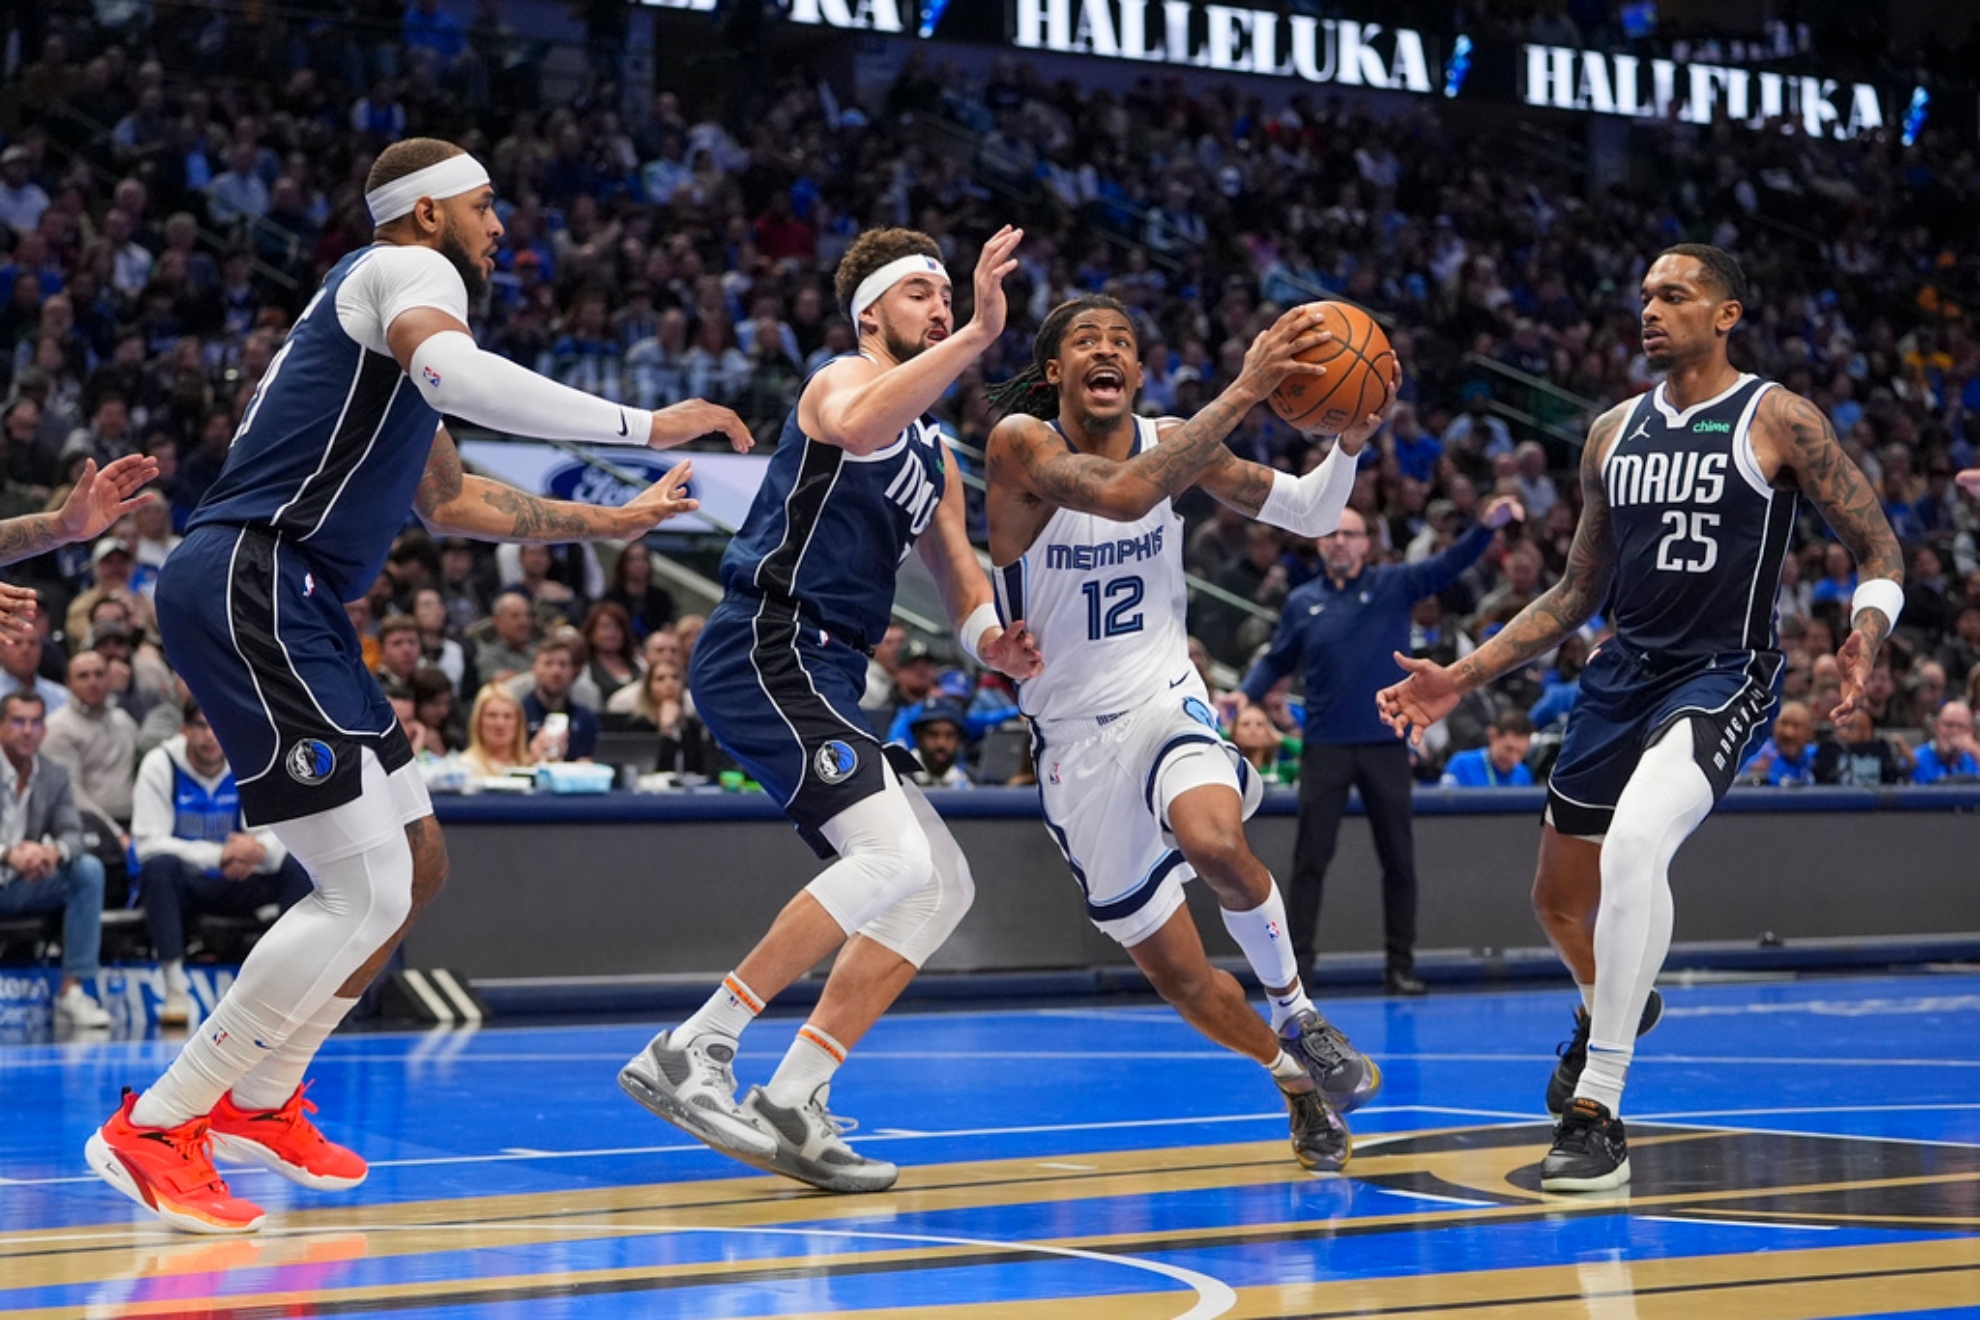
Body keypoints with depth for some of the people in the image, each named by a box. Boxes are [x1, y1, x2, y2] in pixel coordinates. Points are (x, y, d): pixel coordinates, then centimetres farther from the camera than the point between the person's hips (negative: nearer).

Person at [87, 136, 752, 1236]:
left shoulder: (387, 309, 28)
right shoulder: (404, 271, -3)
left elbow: (449, 501, 39)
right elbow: (455, 376, -28)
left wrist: (604, 522, 38)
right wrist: (642, 426, -26)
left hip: (289, 605, 11)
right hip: (249, 581, -11)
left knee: (415, 866, 16)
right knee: (366, 891, -14)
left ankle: (260, 1103, 27)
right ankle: (155, 1129, -9)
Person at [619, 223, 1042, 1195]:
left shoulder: (933, 454, 25)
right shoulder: (843, 380, -4)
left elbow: (956, 568, 22)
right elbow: (855, 424, -30)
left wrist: (987, 636, -2)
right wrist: (980, 335, -37)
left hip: (820, 680, 10)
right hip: (764, 650, -10)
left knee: (940, 887, 7)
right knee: (892, 857, -24)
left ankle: (791, 1106, 3)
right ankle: (693, 1050, -21)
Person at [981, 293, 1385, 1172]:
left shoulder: (1170, 442, -1)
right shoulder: (1021, 442, -14)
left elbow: (1308, 514, 5)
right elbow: (1121, 494, -34)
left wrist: (1351, 441, -16)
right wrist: (1244, 393, -37)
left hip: (1166, 703, 1)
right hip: (1075, 737, -1)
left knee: (1214, 841, -35)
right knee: (1178, 978, 4)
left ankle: (1295, 1013, -9)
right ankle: (1297, 1081, 31)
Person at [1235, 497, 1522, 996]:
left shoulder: (1395, 585, 1)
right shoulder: (1302, 603, 7)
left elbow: (1449, 564, -11)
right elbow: (1276, 660, 14)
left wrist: (1486, 528, -28)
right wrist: (1245, 692, -4)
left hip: (1385, 743, 0)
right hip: (1325, 745, 0)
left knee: (1399, 859, 5)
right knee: (1311, 858, -1)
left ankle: (1400, 965, 13)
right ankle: (1295, 961, 1)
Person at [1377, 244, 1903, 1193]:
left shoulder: (1777, 421, -5)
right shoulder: (1613, 434, 11)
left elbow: (1878, 549, -3)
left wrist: (1866, 637, -25)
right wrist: (1463, 677, 12)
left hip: (1721, 678, -7)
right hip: (1622, 676, 7)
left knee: (1635, 844, -32)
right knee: (1560, 900, 15)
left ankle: (1598, 1114, -26)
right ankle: (1610, 1007, 52)